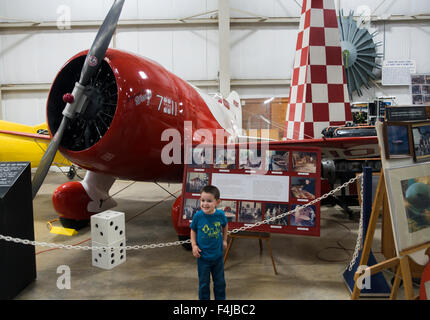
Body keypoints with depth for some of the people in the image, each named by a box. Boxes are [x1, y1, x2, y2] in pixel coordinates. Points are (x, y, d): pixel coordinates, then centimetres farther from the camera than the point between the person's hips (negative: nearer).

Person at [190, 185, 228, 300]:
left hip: (218, 255, 2)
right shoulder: (198, 216, -17)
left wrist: (224, 240, 13)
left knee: (220, 282, 18)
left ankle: (220, 298, 39)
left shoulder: (220, 214, -13)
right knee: (204, 283, 13)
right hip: (203, 256, -2)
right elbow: (193, 230, -2)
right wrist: (194, 245, -12)